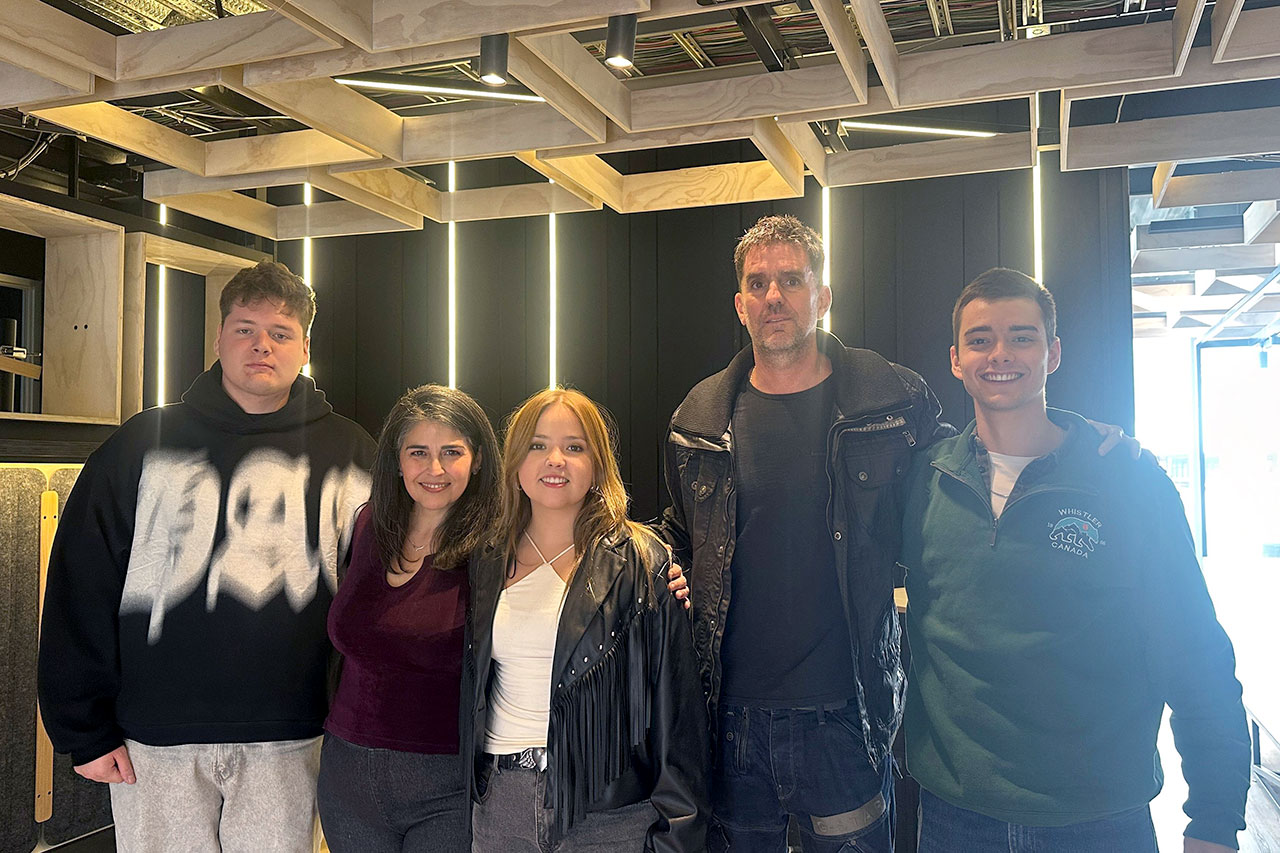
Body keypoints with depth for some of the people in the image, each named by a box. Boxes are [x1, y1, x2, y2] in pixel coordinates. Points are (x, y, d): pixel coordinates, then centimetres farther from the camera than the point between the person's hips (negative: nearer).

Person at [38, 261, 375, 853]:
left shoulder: (348, 453, 2)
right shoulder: (144, 444, 0)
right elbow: (80, 591, 0)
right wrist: (83, 731, -3)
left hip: (287, 742, 1)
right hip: (154, 742, 0)